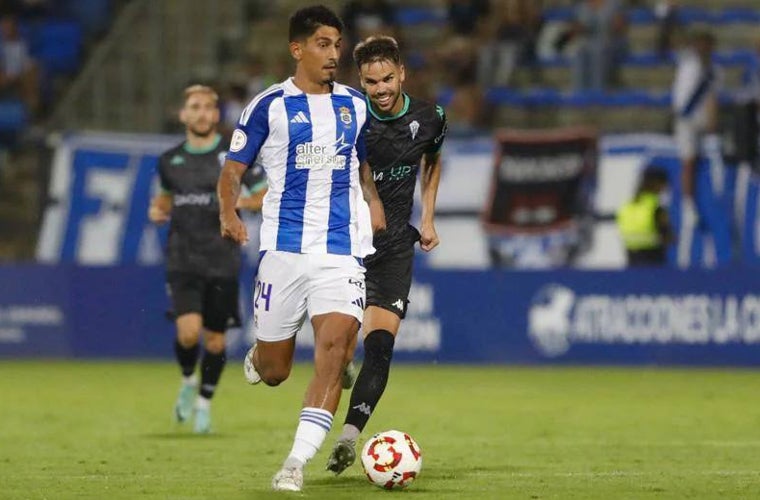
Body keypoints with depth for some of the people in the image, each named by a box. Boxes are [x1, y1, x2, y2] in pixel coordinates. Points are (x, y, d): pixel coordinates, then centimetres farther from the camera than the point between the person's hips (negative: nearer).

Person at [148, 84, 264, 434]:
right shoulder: (170, 160, 9)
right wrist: (157, 210, 5)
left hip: (222, 261, -1)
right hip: (182, 260, 1)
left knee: (215, 339, 3)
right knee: (188, 331, -17)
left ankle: (204, 402, 24)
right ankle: (188, 381, 14)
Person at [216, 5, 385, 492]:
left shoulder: (355, 105, 11)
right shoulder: (270, 106, -1)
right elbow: (233, 169, 3)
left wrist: (373, 201, 6)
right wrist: (229, 213, -16)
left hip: (342, 251, 2)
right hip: (285, 247, -2)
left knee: (334, 346, -20)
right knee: (273, 372, 4)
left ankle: (298, 462, -20)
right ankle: (258, 356, 44)